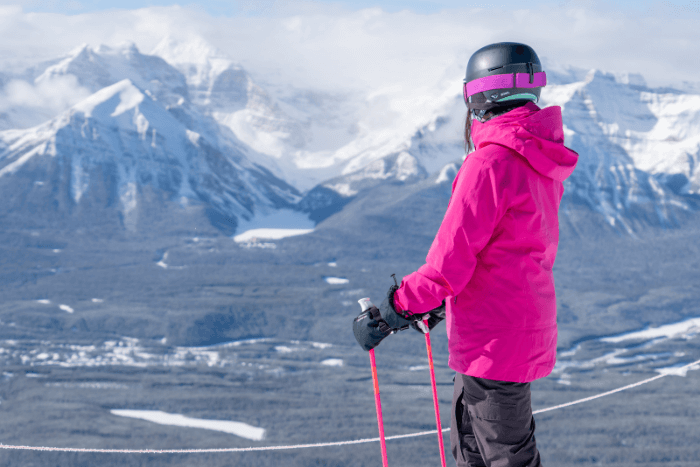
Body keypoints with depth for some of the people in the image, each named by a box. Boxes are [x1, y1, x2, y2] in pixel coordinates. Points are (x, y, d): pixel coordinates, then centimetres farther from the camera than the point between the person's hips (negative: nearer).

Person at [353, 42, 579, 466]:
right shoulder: (540, 164, 9)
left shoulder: (491, 163, -21)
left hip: (493, 344, -9)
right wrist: (438, 304, 24)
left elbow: (450, 263, -22)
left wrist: (388, 315, -11)